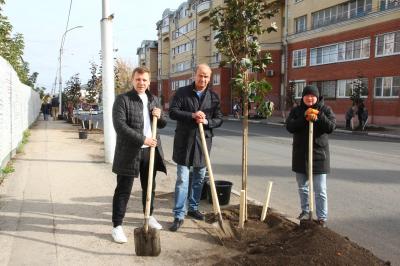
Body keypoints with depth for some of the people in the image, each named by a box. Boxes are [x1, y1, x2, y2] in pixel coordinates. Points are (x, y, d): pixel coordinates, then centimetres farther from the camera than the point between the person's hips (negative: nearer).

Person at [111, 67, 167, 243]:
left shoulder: (154, 100, 12)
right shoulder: (122, 99, -7)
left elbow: (163, 124, 18)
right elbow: (120, 126, -17)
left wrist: (159, 116, -6)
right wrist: (142, 139, -23)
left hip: (150, 150, 6)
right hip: (129, 151, -5)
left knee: (149, 187, 18)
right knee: (123, 190, 1)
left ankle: (149, 216, 38)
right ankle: (117, 226, 11)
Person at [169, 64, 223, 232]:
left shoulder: (214, 97, 5)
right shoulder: (182, 92, -2)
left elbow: (219, 119, 4)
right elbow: (172, 112, -9)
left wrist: (206, 121, -16)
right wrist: (192, 115, -21)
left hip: (203, 142, 4)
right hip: (184, 141, -3)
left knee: (199, 178, 14)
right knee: (182, 179, -4)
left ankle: (193, 208, 32)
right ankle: (179, 215, 4)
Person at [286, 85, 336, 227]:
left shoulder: (325, 110, -1)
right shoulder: (296, 110, 3)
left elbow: (331, 127, -14)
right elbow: (289, 126, -12)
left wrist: (318, 116, -26)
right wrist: (304, 118, -23)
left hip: (318, 154, -3)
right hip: (300, 154, 3)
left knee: (320, 190, -1)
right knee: (302, 187, 17)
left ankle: (322, 217, 8)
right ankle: (305, 211, 34)